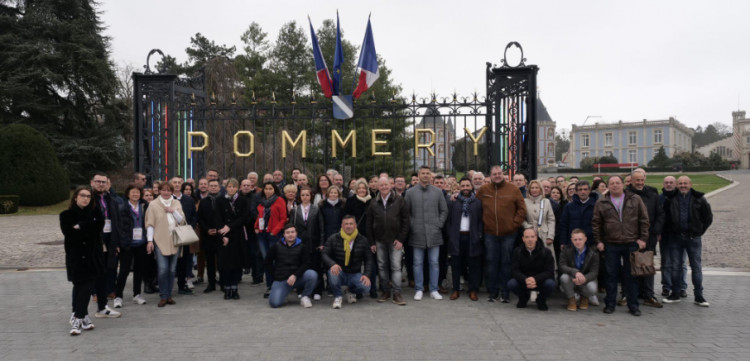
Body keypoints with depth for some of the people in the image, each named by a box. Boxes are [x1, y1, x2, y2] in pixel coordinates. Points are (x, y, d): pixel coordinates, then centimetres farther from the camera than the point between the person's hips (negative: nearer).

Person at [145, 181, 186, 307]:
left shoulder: (177, 203, 11)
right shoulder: (153, 205, 1)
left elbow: (182, 221, 7)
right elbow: (150, 224, 0)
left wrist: (173, 211, -8)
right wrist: (150, 240, -6)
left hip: (174, 241, 3)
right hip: (160, 241, -3)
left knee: (172, 269, 7)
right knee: (163, 269, -11)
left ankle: (169, 295, 17)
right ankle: (163, 296, 1)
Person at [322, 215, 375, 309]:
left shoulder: (363, 240, 3)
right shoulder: (333, 239, -1)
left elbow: (369, 259, 5)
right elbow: (325, 254, -6)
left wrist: (366, 275, -10)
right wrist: (333, 264, -28)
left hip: (355, 274, 1)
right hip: (339, 273, -1)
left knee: (365, 286, -27)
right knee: (332, 272, -37)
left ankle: (352, 292, 12)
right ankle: (338, 297, -7)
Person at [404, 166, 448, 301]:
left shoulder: (438, 192, 6)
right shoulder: (410, 192, 3)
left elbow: (444, 211, 10)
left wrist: (439, 225, 0)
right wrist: (411, 226, -3)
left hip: (434, 234, 1)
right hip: (417, 233, -1)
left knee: (434, 262, 5)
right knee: (418, 263, 5)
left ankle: (434, 290, 15)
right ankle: (419, 289, 15)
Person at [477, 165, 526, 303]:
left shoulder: (513, 189, -1)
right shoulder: (483, 190, 3)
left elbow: (522, 209, 1)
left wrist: (515, 223, -5)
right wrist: (483, 223, 5)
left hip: (508, 233, -1)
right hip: (490, 233, 1)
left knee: (506, 263, 5)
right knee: (492, 263, 6)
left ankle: (505, 293, 14)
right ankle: (493, 292, 16)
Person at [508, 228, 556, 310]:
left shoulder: (546, 252, -9)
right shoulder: (517, 251, -4)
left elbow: (550, 272, -16)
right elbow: (515, 271, -11)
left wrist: (535, 279, -34)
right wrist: (525, 280, -33)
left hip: (540, 281, -1)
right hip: (523, 281, 1)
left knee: (550, 284, -34)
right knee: (511, 284, -29)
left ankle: (541, 300, 3)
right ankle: (523, 297, 9)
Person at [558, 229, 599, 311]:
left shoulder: (593, 253, -6)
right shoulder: (566, 252, -5)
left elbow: (594, 272, -14)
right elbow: (562, 267, -19)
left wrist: (584, 279, -37)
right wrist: (575, 272, -40)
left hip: (586, 281, 0)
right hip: (571, 282, 0)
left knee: (592, 289, -34)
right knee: (564, 277, -33)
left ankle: (584, 298, 8)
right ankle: (571, 300, -4)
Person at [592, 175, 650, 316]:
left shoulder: (635, 200, 4)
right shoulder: (601, 203, 4)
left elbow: (644, 220, 5)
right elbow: (596, 223, 7)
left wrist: (643, 238, -1)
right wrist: (599, 241, 1)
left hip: (632, 243, 0)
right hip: (611, 245, 0)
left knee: (631, 275, 6)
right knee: (611, 274, 6)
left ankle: (633, 305, 16)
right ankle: (610, 304, 16)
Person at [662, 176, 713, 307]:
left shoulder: (698, 199, -2)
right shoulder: (671, 199, 0)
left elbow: (708, 218, 7)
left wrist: (700, 231, 2)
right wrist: (672, 230, 6)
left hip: (693, 238, -1)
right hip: (676, 237, 1)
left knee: (696, 267, 4)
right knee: (675, 267, 7)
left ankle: (698, 296, 13)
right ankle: (675, 294, 17)